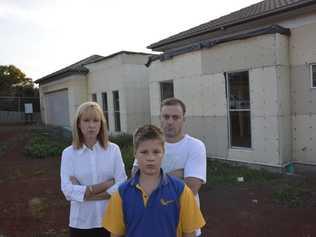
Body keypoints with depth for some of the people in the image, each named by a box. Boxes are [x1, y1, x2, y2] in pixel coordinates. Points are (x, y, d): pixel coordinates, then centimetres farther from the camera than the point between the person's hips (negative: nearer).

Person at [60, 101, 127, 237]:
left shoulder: (113, 150, -7)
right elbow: (68, 191, -14)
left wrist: (86, 193, -15)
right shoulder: (68, 153, -6)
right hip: (81, 223, 0)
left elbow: (121, 186, -10)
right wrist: (107, 183, -16)